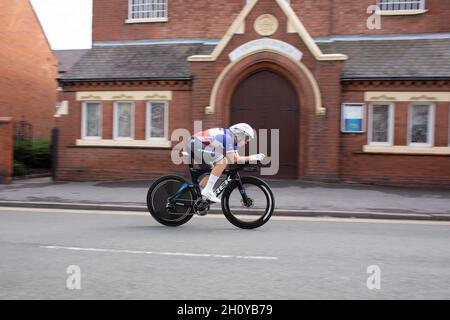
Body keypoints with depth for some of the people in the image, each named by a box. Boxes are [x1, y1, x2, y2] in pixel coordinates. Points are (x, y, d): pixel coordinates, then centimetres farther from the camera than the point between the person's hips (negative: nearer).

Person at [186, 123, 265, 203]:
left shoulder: (232, 138, 13)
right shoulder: (227, 136, -16)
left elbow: (237, 158, 11)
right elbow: (232, 160, -21)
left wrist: (256, 157, 2)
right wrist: (252, 158, -14)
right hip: (195, 144, -10)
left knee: (215, 170, 14)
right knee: (223, 162, -19)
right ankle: (207, 191, -18)